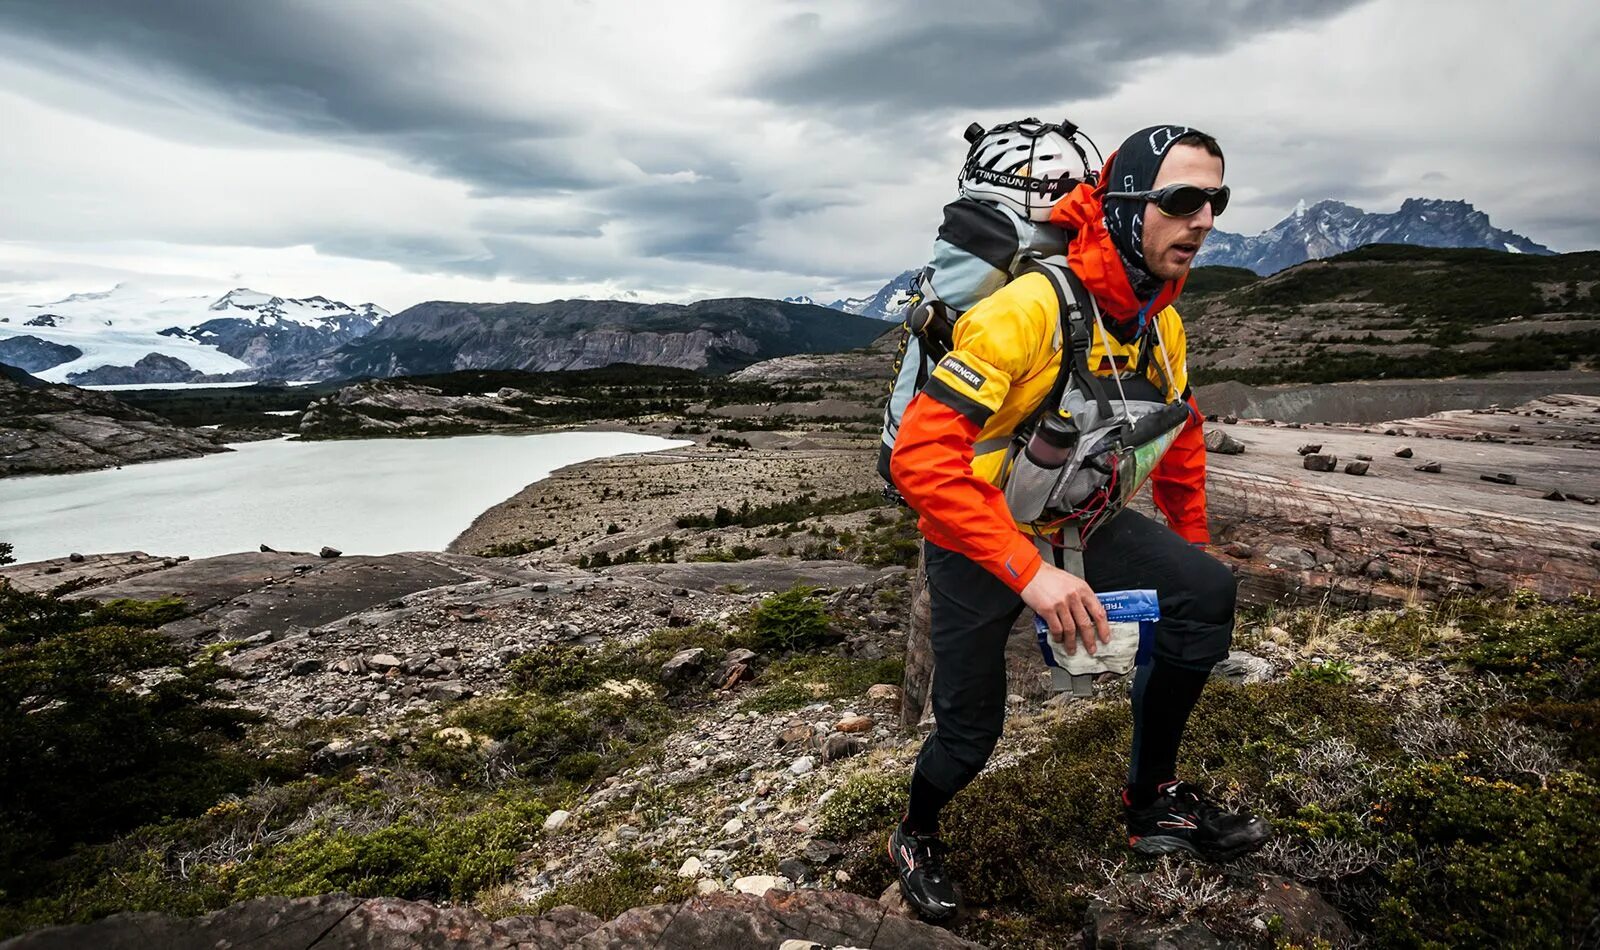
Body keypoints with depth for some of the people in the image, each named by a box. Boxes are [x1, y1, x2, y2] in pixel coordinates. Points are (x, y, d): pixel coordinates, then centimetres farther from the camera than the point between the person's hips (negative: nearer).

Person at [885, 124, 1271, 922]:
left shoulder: (1162, 324, -2)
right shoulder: (1031, 305, -29)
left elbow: (1179, 446, 15)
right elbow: (921, 455, -35)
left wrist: (1190, 553, 16)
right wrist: (1029, 571, -39)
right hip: (977, 534, -6)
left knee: (1206, 593, -15)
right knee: (971, 729, 3)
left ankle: (1154, 800, 6)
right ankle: (916, 836, 38)